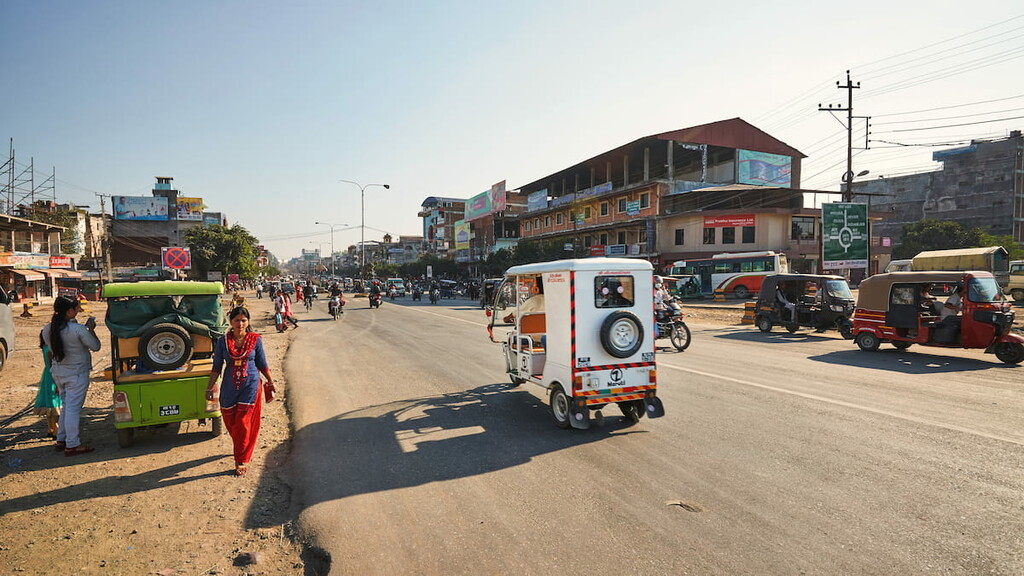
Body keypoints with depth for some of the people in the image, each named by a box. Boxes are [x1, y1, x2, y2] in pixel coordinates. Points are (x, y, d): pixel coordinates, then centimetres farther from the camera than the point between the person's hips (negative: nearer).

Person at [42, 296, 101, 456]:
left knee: (67, 406, 21)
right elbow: (95, 347, -13)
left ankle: (61, 440, 28)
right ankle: (72, 445, 4)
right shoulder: (78, 329, -22)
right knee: (73, 408, -2)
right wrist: (91, 329, -1)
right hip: (76, 374, -7)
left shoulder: (48, 329, -1)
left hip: (57, 372, 7)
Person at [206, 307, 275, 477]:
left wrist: (271, 383, 8)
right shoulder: (222, 341, -2)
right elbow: (216, 367, 5)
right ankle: (241, 451, 40)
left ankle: (242, 461, 10)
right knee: (230, 422, 13)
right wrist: (210, 388, 3)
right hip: (229, 387, 2)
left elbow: (262, 365, 5)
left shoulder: (256, 340, -5)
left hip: (250, 386, -2)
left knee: (243, 423, -3)